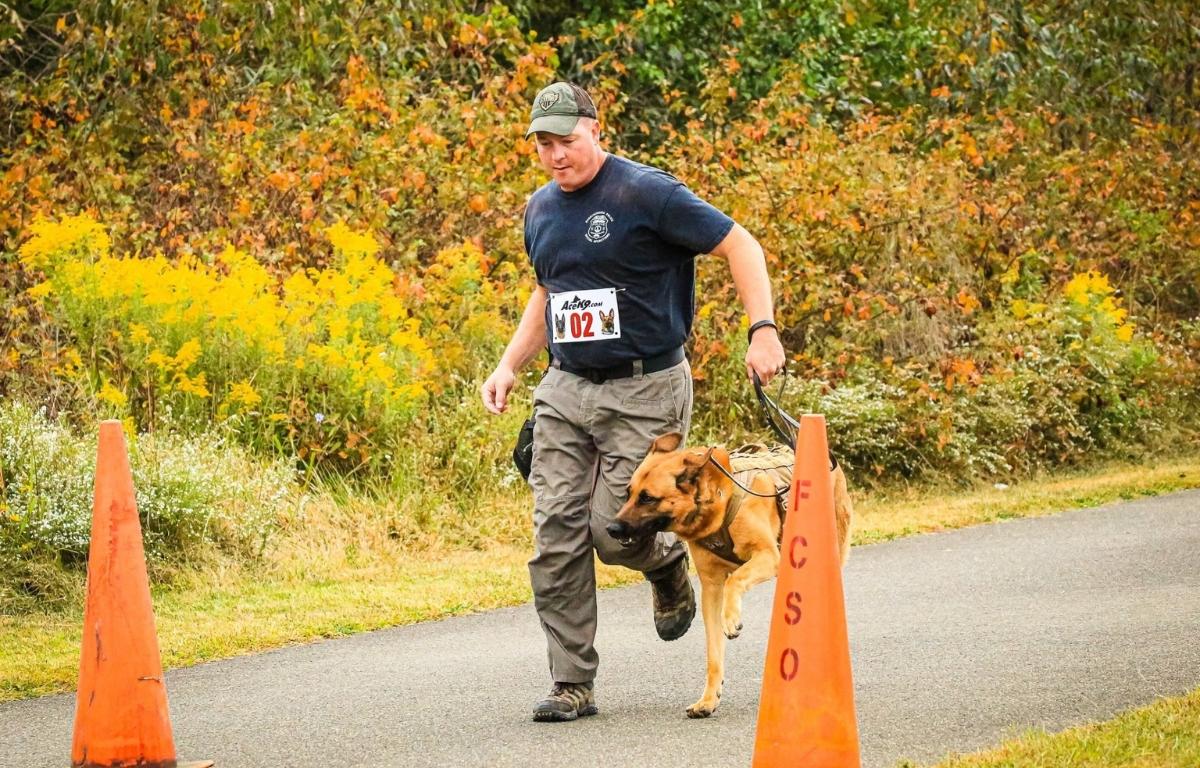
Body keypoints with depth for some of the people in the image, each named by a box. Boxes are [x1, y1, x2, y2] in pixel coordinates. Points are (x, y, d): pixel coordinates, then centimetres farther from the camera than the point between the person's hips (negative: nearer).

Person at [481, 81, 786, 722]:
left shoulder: (647, 194, -11)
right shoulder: (541, 210, 11)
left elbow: (739, 245, -9)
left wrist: (763, 330, -20)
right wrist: (509, 365, 16)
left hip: (646, 392, -6)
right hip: (564, 390, 6)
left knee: (614, 530, -10)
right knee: (556, 540, -4)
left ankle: (668, 563, 27)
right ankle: (572, 686, 4)